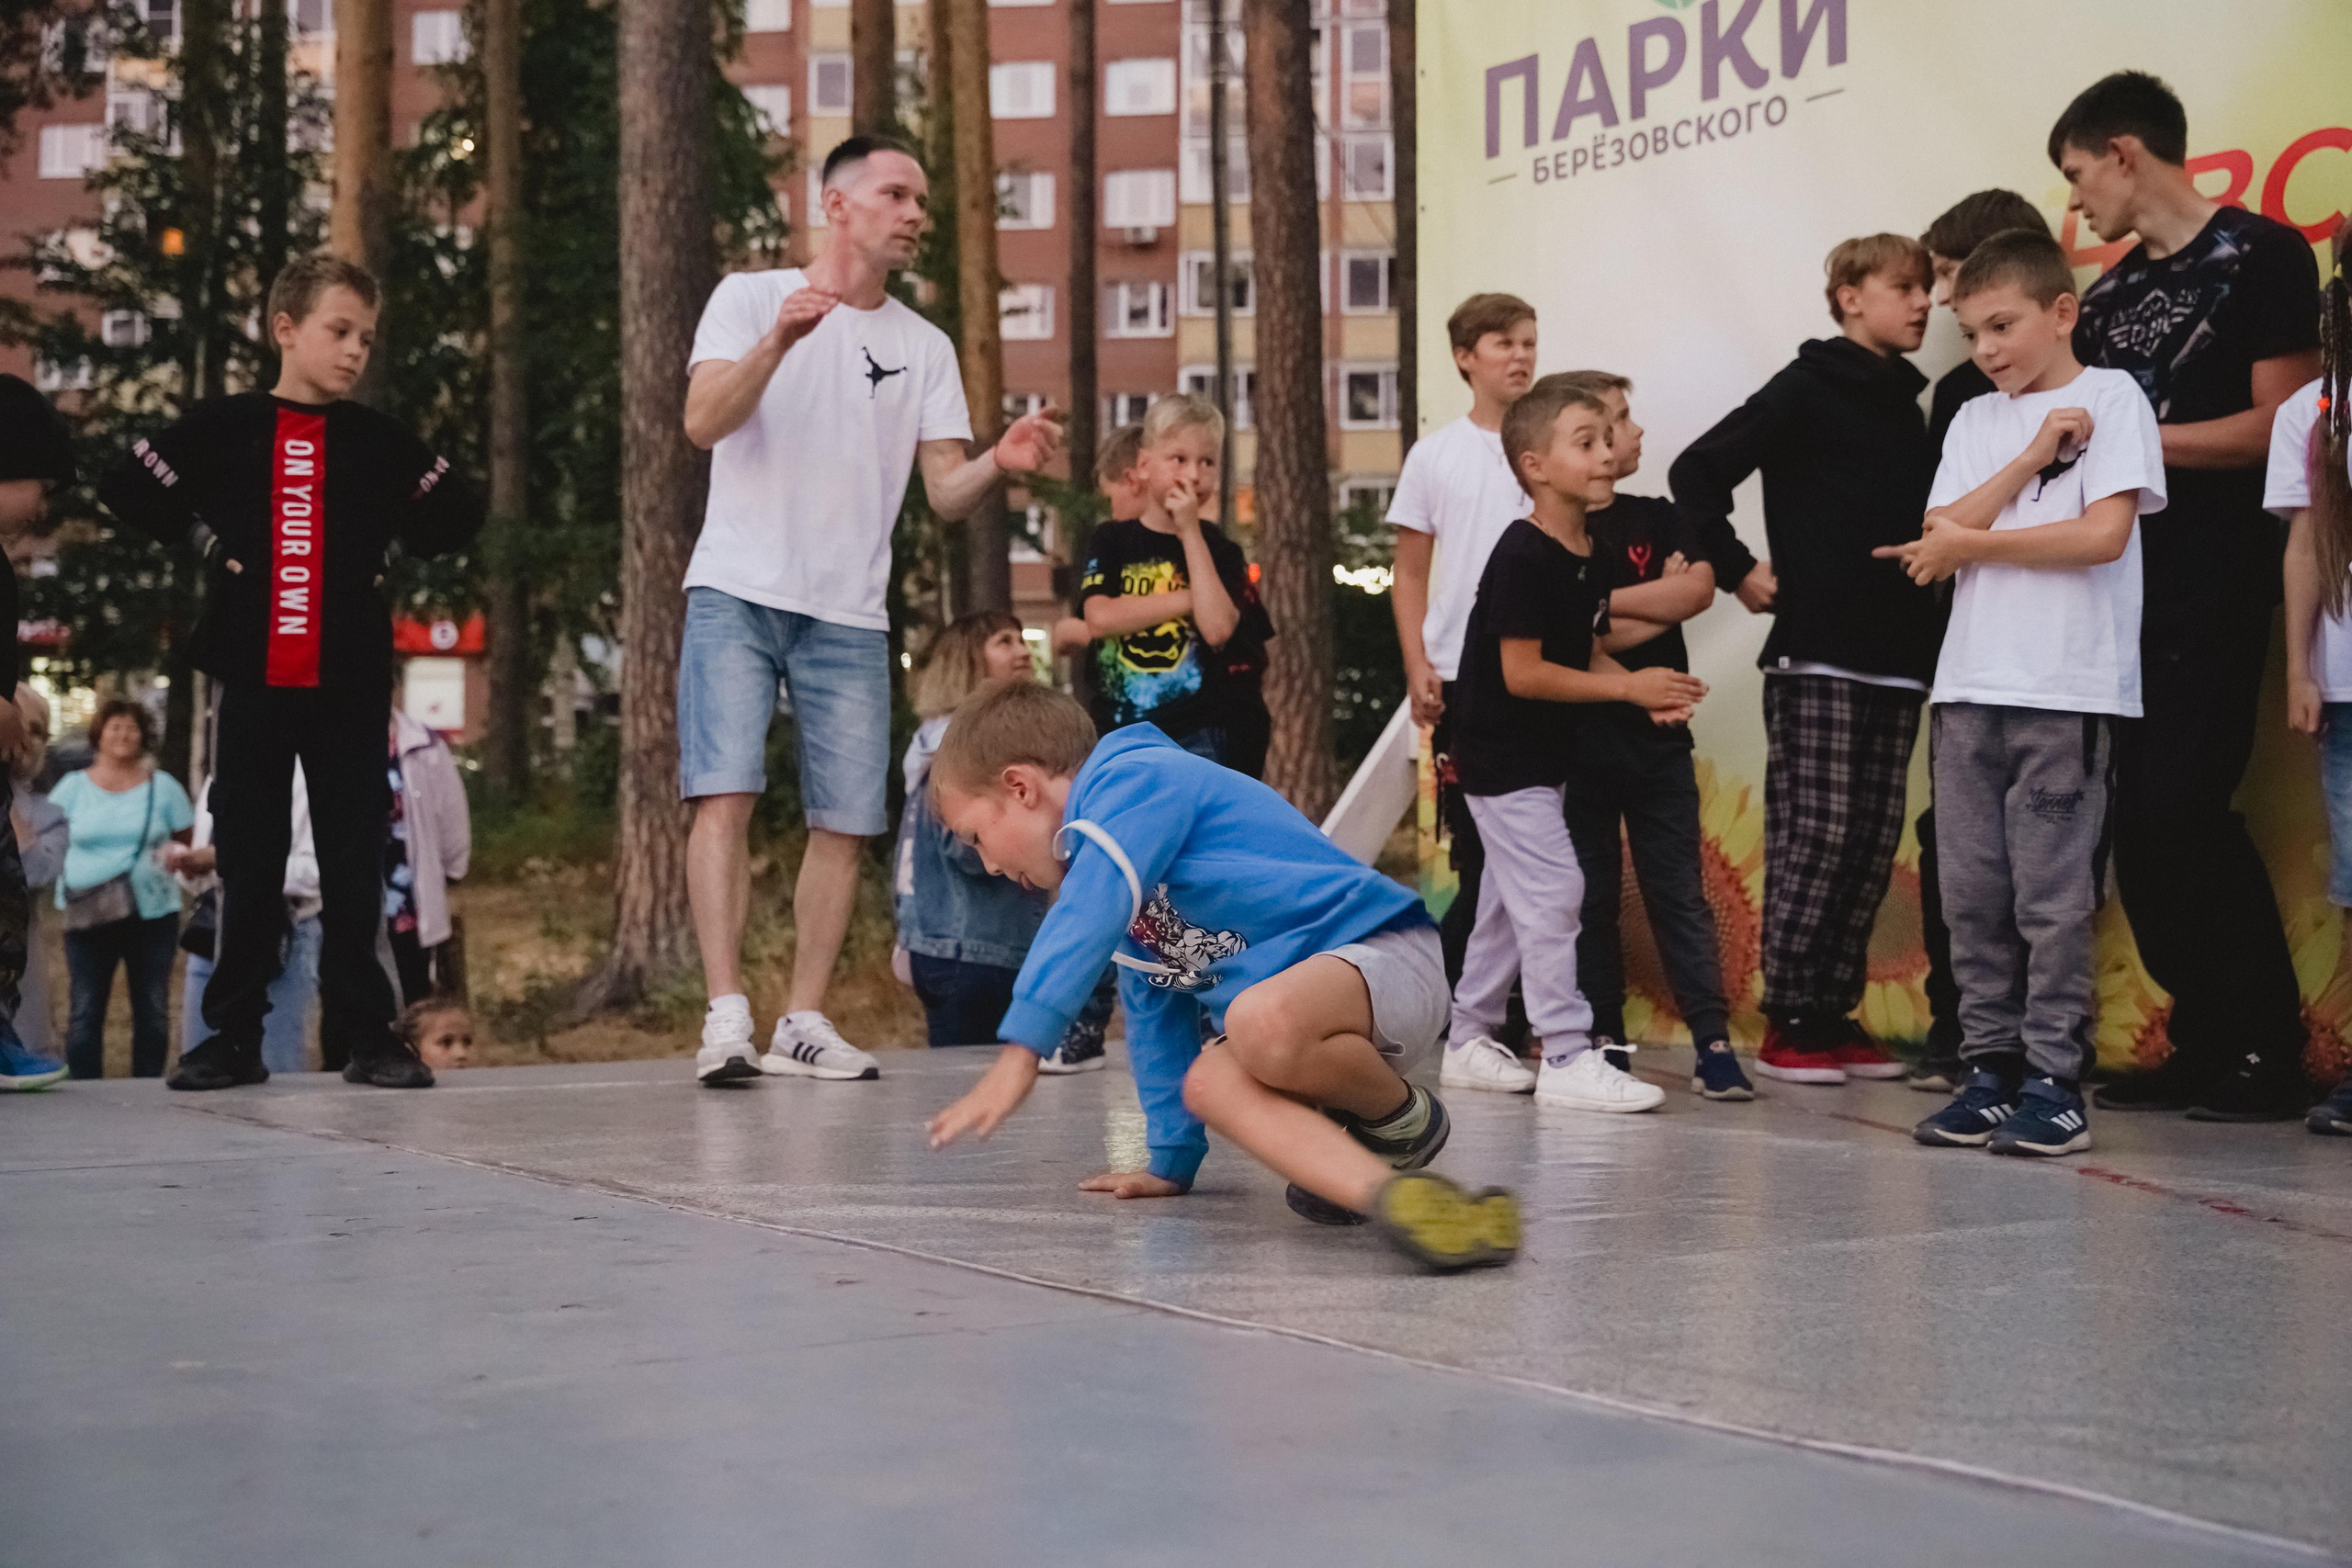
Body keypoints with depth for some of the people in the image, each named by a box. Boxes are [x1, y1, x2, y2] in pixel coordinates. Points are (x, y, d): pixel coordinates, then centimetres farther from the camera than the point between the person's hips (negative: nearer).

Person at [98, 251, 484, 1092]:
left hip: (352, 683, 1)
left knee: (356, 863, 2)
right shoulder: (224, 427, 4)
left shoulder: (379, 441, 8)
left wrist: (385, 550, 4)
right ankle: (234, 1035, 11)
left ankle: (364, 1032, 7)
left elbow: (457, 515, 15)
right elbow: (128, 490, 8)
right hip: (256, 677, -1)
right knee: (248, 860, 4)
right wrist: (204, 543, 1)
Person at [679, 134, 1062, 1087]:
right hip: (737, 591, -4)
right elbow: (703, 422, -11)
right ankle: (726, 1017, -16)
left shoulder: (925, 347, 14)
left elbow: (945, 495, 7)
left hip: (850, 615, 4)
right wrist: (780, 340, -26)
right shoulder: (750, 299, 4)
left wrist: (1001, 464, -14)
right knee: (725, 794, -15)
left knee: (844, 822, 1)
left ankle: (805, 1022, 10)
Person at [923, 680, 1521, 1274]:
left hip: (1386, 956, -9)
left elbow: (1085, 919, -26)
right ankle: (1390, 1192, -37)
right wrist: (1171, 1160, 29)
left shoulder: (1136, 782, -10)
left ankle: (1403, 1120, -11)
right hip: (1296, 1004, 9)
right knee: (1209, 1083, -22)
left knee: (1263, 1024, -40)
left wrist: (1020, 1053, -34)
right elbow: (1156, 1015, 29)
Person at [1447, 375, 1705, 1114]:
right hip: (1503, 759, -9)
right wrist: (1628, 687, -19)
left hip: (1545, 759, 9)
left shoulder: (1592, 560, 5)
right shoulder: (1522, 558, -20)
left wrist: (1650, 695, -4)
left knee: (1511, 900, 15)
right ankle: (1568, 1058, -5)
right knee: (1553, 892, -10)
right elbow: (1523, 673, -23)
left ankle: (1469, 1036, 27)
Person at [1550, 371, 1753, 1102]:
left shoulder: (1660, 518, 9)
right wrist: (1663, 603, -9)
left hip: (1657, 738, 3)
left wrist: (1606, 603, -13)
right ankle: (1605, 1038, 14)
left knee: (1679, 892, 1)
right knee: (1592, 896, 7)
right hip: (1579, 740, -3)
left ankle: (1712, 1041, -2)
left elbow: (1699, 587, -9)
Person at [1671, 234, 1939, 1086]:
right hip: (1816, 655, -7)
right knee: (1816, 835, -8)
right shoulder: (1808, 388, -2)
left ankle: (1834, 1014, 12)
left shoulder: (1907, 403, 18)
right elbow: (1698, 471, -8)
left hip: (1896, 661, 7)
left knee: (1874, 844, 5)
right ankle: (1788, 1022, -1)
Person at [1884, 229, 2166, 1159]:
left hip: (2067, 693, -5)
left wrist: (1972, 542, -3)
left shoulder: (2112, 399, 2)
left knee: (2052, 894, -4)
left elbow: (2105, 533, -10)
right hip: (1969, 688, 5)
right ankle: (1991, 1070, 12)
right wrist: (2031, 456, -5)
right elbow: (1941, 534, 4)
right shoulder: (1975, 422, 18)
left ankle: (2054, 1082, 1)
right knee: (1974, 892, 5)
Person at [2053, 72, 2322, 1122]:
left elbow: (2280, 425, -12)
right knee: (2135, 822, 4)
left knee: (2182, 809, -14)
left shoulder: (2260, 257, -4)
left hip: (2213, 599, -7)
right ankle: (2205, 1047, 13)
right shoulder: (2109, 296, 18)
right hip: (2123, 593, 7)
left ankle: (2267, 1054, -3)